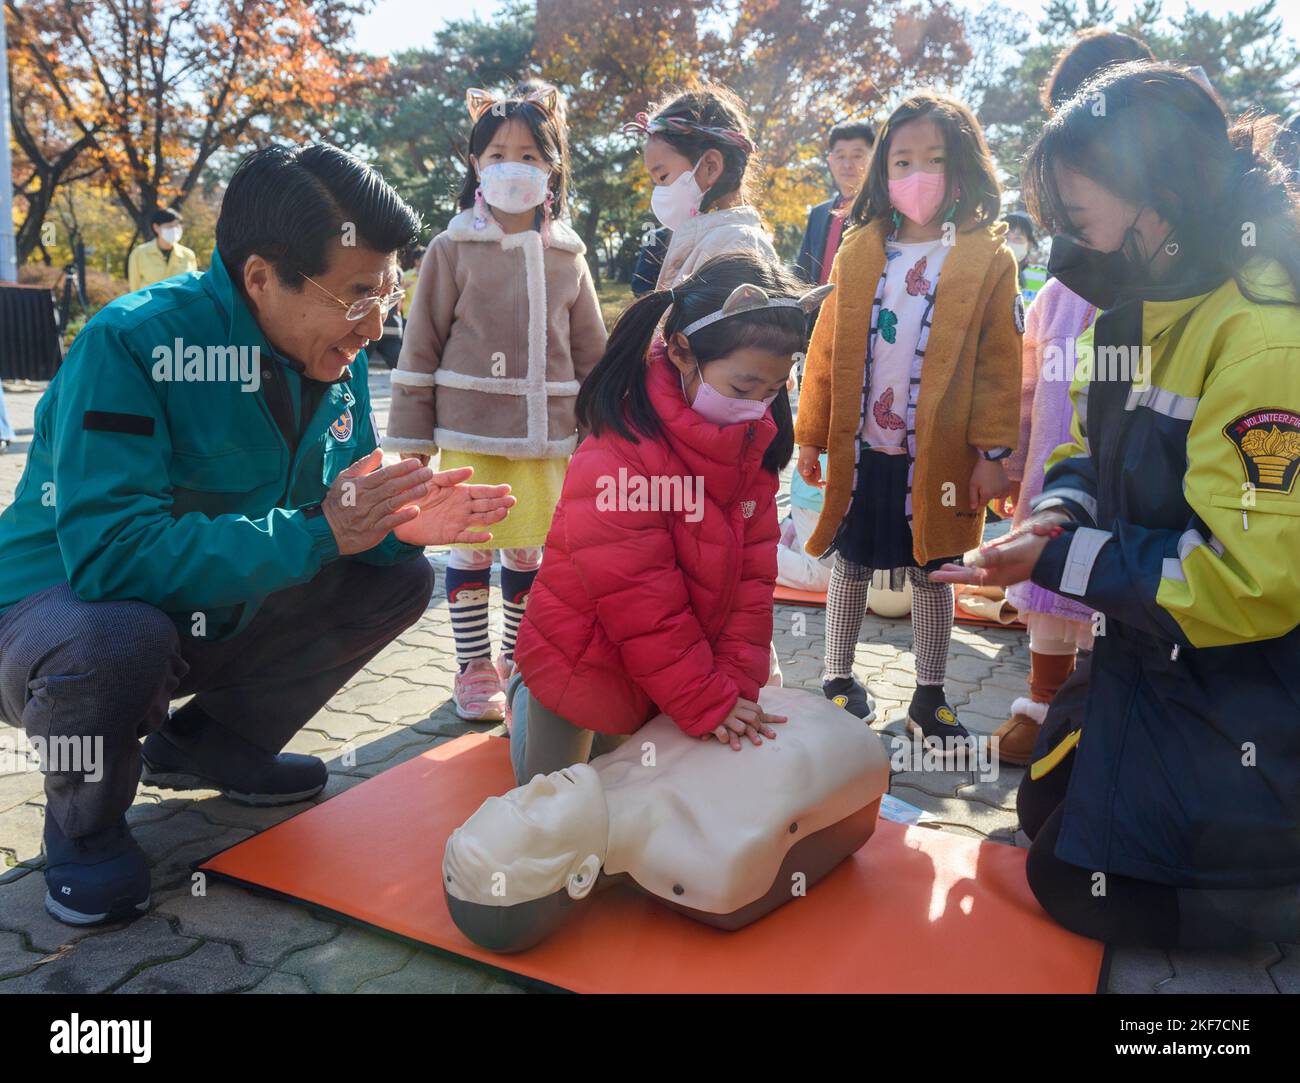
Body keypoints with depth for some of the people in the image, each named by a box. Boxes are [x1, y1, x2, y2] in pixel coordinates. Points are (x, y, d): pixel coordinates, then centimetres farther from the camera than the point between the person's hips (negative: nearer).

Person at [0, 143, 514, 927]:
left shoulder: (337, 359, -7)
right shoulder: (131, 344, -28)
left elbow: (333, 510, 0)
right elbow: (108, 550, -37)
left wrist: (395, 521, -23)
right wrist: (316, 534, -35)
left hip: (215, 616, 6)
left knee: (398, 576, -5)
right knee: (118, 635, -39)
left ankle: (209, 744, 12)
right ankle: (85, 828, -3)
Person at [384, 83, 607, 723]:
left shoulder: (567, 256, 7)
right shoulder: (453, 249, -1)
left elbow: (590, 353, 12)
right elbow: (420, 348, 0)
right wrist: (410, 439, -2)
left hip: (546, 436, 3)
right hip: (469, 434, -2)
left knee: (529, 554, 11)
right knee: (471, 551, 3)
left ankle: (518, 661, 28)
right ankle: (474, 669, 18)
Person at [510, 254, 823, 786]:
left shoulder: (752, 443, -8)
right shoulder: (617, 456, -31)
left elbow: (752, 574, -7)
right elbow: (639, 605, -29)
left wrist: (737, 682, -13)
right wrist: (707, 702, -24)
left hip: (661, 669, 6)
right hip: (584, 659, -5)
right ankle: (526, 697, 42)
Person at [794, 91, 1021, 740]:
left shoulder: (988, 258, -3)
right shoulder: (857, 253, 3)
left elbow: (999, 364, -5)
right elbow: (826, 351, 5)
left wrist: (992, 452, -9)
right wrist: (810, 435, 4)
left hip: (940, 456, -2)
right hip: (859, 449, 2)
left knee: (931, 573, 11)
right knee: (851, 565, 12)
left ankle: (929, 697, 26)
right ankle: (838, 681, 29)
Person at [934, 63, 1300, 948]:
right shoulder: (1146, 315, 1)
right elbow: (1095, 453, 13)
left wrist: (1061, 561, -23)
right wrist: (1061, 513, -10)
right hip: (1149, 660, 9)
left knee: (1078, 879, 0)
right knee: (1047, 809, 20)